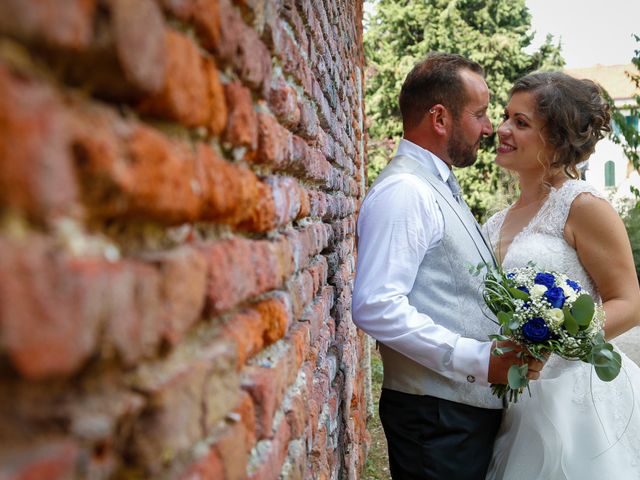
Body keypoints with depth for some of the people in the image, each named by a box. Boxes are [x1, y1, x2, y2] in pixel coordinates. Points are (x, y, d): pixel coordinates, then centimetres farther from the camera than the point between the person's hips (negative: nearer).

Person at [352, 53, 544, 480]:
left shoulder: (440, 187, 15)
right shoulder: (403, 191, -18)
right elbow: (377, 306, -27)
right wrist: (479, 360, -23)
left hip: (476, 404, 9)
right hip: (436, 413, -9)